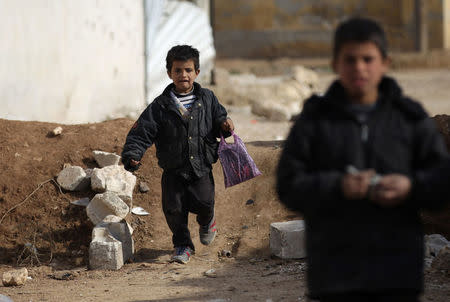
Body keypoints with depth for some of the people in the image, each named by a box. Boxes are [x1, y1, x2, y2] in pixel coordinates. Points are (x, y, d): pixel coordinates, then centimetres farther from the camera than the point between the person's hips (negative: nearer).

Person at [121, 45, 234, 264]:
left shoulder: (207, 99, 3)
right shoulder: (161, 106, -2)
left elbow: (219, 118, 16)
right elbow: (142, 132, -5)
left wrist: (225, 125, -8)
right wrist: (132, 155, -20)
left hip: (201, 167, 0)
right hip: (173, 171, 0)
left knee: (204, 203, -12)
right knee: (173, 208, -3)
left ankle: (207, 221, 25)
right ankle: (183, 245, 20)